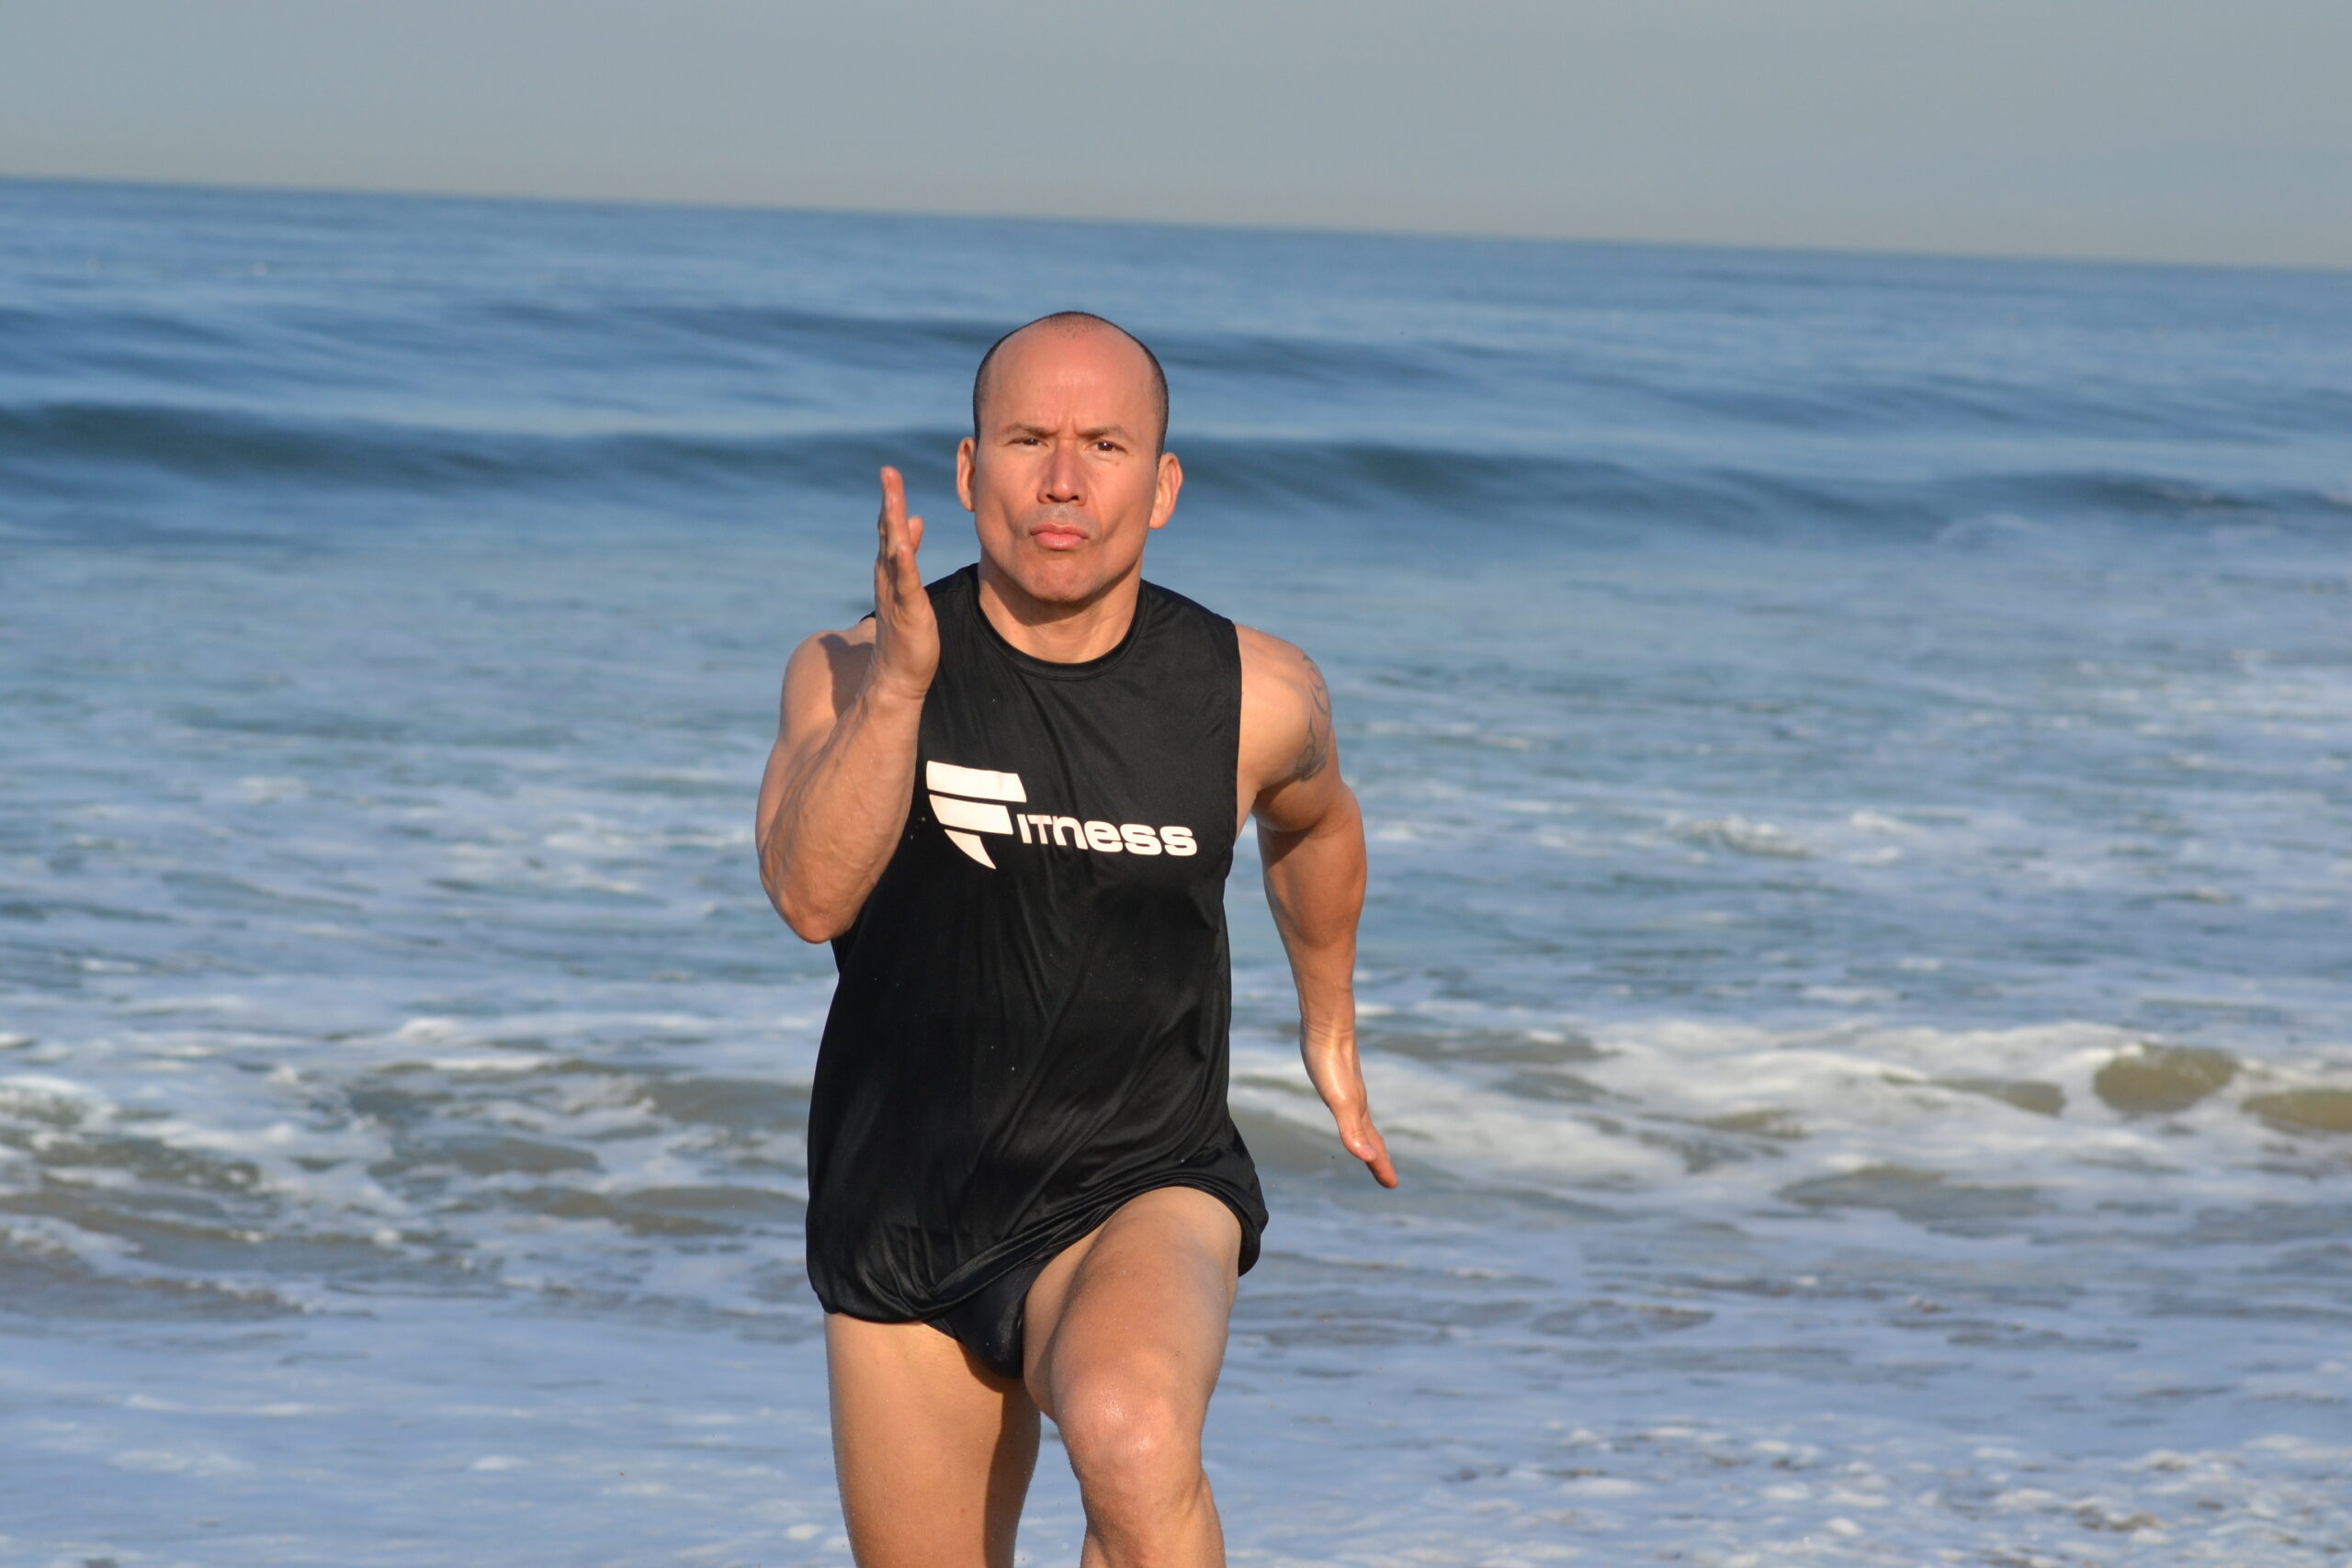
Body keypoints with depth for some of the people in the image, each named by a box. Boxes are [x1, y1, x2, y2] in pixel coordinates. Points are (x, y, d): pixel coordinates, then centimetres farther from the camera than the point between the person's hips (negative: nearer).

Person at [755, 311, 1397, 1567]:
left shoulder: (1256, 698, -8)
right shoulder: (848, 674, -11)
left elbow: (1313, 823, 17)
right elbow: (812, 897, -29)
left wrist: (1329, 1028, 30)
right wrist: (897, 682, -42)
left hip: (1140, 1195, -2)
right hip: (900, 1219, 2)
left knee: (1135, 1447, -35)